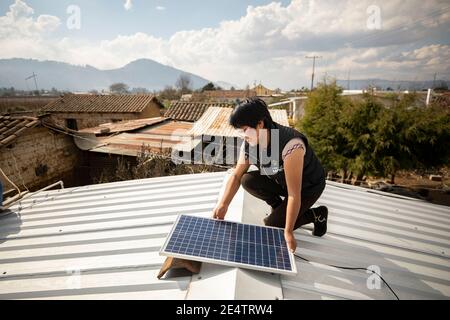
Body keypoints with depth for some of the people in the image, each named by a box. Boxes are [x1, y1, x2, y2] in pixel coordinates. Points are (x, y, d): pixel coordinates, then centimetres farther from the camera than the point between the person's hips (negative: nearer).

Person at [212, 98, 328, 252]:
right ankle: (280, 208, 7)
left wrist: (288, 232, -30)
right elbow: (236, 176, -10)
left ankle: (316, 214, 9)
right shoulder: (249, 143, -18)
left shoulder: (290, 145, -39)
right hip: (281, 180, 6)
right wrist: (223, 204, -24)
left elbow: (294, 194, -36)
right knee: (248, 181, -17)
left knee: (272, 225, -13)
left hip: (308, 186, -6)